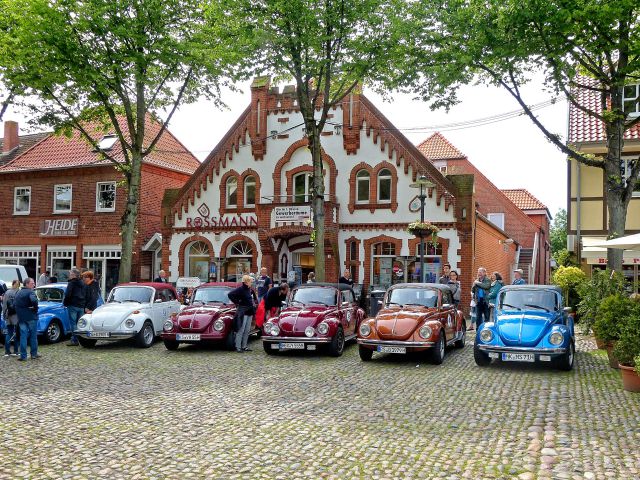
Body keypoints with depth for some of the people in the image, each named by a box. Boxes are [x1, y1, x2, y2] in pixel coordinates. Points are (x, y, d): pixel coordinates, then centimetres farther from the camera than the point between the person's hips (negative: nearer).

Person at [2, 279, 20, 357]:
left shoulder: (7, 293, 4)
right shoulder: (19, 293, -12)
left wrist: (4, 315, 11)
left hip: (8, 317, 4)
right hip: (16, 316, -4)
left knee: (8, 334, 11)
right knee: (16, 334, 4)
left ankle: (7, 351, 8)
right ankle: (15, 351, 4)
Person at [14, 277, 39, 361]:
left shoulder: (18, 293, 13)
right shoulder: (30, 292, -12)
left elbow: (15, 305, 16)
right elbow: (34, 300, -30)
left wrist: (20, 312, 11)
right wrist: (35, 307, -15)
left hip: (21, 318, 6)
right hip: (31, 317, -6)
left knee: (23, 336, 6)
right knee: (33, 335, 7)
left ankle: (23, 355, 3)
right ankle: (34, 354, 14)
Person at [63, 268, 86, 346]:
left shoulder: (71, 283, -9)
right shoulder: (82, 284, 15)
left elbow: (67, 294, -15)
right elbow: (86, 295, 17)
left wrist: (65, 303, -1)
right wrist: (84, 306, 20)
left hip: (73, 306, -7)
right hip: (81, 306, 7)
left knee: (73, 323, -4)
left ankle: (74, 340, -7)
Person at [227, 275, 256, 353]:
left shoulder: (248, 289, 12)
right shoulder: (240, 289, -12)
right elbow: (230, 294, -20)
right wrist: (237, 302, -13)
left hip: (249, 311, 8)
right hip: (243, 311, -8)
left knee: (247, 330, 10)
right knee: (241, 330, -7)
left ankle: (244, 346, 17)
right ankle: (238, 347, -3)